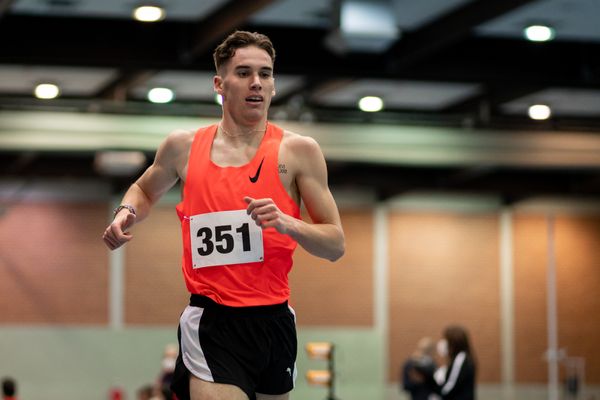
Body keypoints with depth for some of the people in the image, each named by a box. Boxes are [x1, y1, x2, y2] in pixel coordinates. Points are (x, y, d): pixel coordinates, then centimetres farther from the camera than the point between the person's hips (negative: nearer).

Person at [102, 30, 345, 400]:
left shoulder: (298, 151, 0)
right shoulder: (184, 147, 4)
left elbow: (336, 245, -1)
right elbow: (145, 190, 26)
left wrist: (288, 224, -19)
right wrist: (126, 214, 4)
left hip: (274, 319, 2)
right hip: (211, 324, -1)